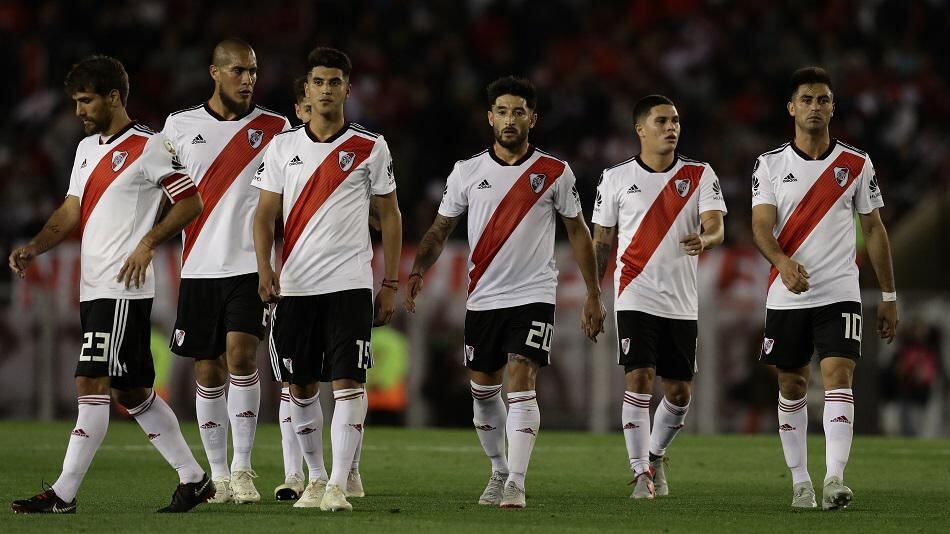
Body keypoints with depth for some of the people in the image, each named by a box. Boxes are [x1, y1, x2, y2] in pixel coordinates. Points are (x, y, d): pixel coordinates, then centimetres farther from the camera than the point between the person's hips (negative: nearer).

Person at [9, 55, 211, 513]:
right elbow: (72, 210, 18)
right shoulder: (87, 147, 18)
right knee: (131, 392, 11)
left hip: (125, 288, -9)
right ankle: (193, 479, 19)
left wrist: (148, 243, -18)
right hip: (92, 287, 9)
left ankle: (63, 493, -14)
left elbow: (190, 203, -8)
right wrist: (34, 247, 3)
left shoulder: (148, 146, -8)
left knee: (92, 384, -13)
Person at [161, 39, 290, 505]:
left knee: (240, 353, -18)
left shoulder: (275, 128, 4)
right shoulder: (180, 125, 7)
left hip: (251, 265, -2)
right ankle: (218, 476, 14)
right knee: (208, 372, 4)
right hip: (199, 268, 2)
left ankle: (242, 468, -11)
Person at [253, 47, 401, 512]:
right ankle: (315, 478, 22)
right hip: (295, 286, 3)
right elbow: (265, 215, 7)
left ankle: (338, 484, -13)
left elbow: (390, 216, 8)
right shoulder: (282, 146, 7)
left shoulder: (371, 148, 3)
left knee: (348, 383, -13)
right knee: (301, 387, 8)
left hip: (350, 285, -3)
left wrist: (391, 285, 4)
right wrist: (264, 269, -9)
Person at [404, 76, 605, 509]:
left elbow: (578, 231, 7)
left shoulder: (555, 173, -1)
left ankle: (516, 484, -17)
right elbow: (441, 230, 9)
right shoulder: (467, 172, 3)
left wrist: (593, 295, 5)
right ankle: (499, 470, 29)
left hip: (533, 295, -3)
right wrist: (418, 269, -9)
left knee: (521, 382, -16)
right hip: (483, 297, 3)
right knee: (483, 389, 10)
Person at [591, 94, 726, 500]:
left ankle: (655, 456, 33)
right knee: (639, 380, -13)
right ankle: (641, 473, -8)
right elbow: (602, 241, 9)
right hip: (636, 295, -2)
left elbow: (716, 227, -7)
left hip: (681, 301, 2)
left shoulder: (700, 174, 4)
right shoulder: (616, 178, 3)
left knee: (680, 392, 7)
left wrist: (704, 239, -31)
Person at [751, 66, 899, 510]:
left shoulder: (856, 165, 4)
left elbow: (874, 229, 10)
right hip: (786, 296, 1)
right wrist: (784, 263, -29)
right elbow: (761, 225, -7)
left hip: (839, 294, -1)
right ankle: (800, 482, 19)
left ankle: (834, 480, -27)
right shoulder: (770, 165, 2)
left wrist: (888, 296, 9)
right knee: (792, 387, 8)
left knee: (838, 376, -17)